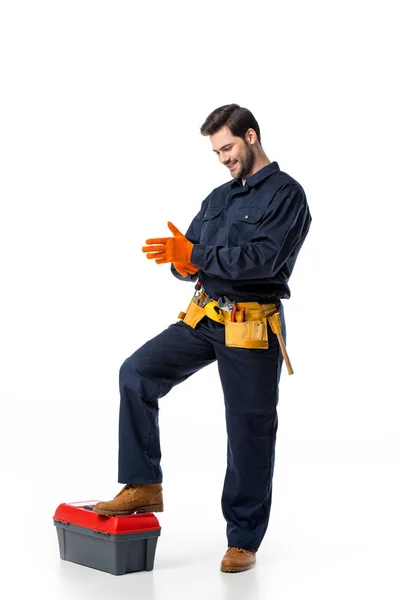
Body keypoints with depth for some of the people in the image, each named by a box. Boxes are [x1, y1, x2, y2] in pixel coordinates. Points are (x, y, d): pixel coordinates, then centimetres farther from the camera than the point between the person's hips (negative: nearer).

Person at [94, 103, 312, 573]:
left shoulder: (285, 195, -8)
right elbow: (187, 259, 14)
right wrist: (181, 260, -11)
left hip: (251, 327, -7)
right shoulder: (218, 198, 17)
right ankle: (143, 486, -3)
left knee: (249, 433, 2)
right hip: (204, 317, 7)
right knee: (137, 373, -11)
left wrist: (197, 257, -24)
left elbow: (264, 258, -22)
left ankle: (243, 540, 15)